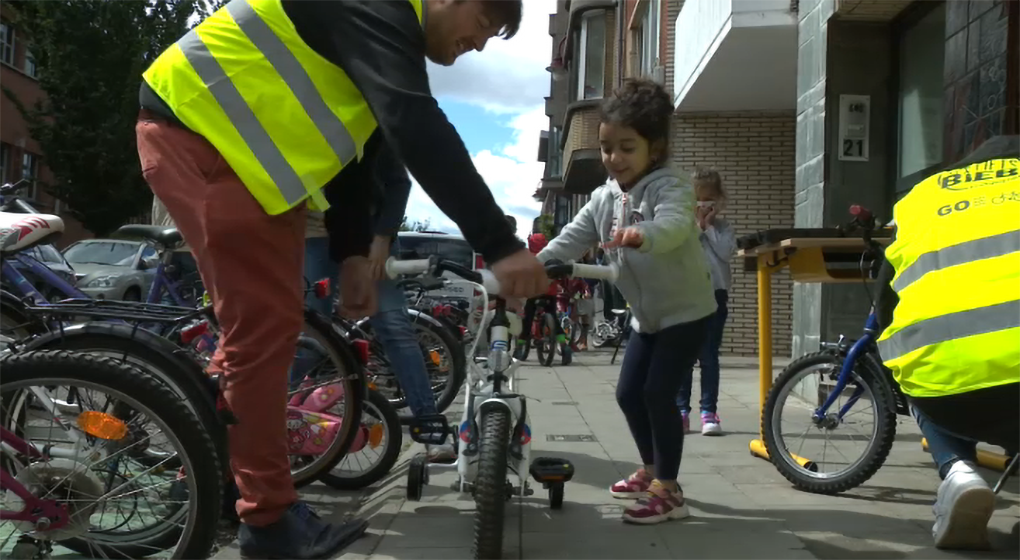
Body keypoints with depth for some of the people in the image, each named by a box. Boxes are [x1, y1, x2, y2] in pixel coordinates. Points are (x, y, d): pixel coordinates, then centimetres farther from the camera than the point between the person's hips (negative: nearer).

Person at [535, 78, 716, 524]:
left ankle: (669, 491, -3)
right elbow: (570, 239, -5)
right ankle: (651, 470, 30)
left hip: (686, 310, -8)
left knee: (658, 392, -14)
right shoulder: (603, 199, 1)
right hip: (646, 316, 8)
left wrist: (640, 234, -65)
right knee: (628, 392, 9)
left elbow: (674, 225, -43)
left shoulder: (670, 187, -21)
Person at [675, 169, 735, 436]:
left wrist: (708, 225, -5)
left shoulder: (722, 226, 8)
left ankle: (709, 411, 4)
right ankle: (681, 410, 10)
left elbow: (726, 251, -10)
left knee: (709, 355, 0)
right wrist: (697, 225, -8)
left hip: (714, 293, 0)